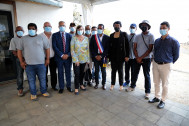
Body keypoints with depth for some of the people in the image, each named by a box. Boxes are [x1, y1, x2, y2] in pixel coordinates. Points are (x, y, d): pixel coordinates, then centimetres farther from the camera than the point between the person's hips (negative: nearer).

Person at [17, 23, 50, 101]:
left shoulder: (41, 38, 4)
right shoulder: (23, 39, 5)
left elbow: (47, 48, 6)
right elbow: (19, 50, 8)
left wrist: (47, 59, 1)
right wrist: (21, 61, 3)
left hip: (41, 63, 0)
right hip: (29, 64, 1)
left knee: (42, 79, 9)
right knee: (31, 80, 9)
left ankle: (44, 91, 27)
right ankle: (33, 94, 26)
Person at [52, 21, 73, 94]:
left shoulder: (69, 35, 7)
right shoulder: (55, 35, 1)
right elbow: (54, 46, -7)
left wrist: (68, 55, -10)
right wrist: (61, 55, -14)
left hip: (68, 57, 2)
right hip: (59, 57, -1)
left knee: (68, 72, 10)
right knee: (60, 73, 8)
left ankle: (68, 86, 26)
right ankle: (61, 87, 22)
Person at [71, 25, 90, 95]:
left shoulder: (86, 38, 4)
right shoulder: (74, 38, -4)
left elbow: (88, 49, 7)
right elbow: (72, 50, -6)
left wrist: (88, 59, 3)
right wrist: (76, 60, -11)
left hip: (84, 59, 3)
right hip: (76, 60, -3)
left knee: (82, 73, 12)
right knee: (77, 74, -3)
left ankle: (81, 84, 32)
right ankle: (76, 88, 11)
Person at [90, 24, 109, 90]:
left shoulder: (107, 37, 0)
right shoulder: (93, 37, 4)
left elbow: (107, 48, -4)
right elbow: (91, 47, 2)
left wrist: (101, 56, -10)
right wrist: (95, 56, -6)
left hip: (103, 57, -1)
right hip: (95, 57, 1)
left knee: (103, 71, 7)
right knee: (96, 70, 9)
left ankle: (103, 84, 21)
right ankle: (97, 83, 23)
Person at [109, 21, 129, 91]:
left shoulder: (124, 34, 0)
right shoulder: (111, 35, 9)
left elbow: (127, 46, -3)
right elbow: (110, 46, 10)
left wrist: (127, 56, -10)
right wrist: (108, 55, 5)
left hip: (120, 56, -2)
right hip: (113, 56, 3)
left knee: (120, 70, 7)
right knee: (113, 70, 8)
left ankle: (121, 85, 22)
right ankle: (112, 84, 21)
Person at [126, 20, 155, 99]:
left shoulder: (151, 36, -4)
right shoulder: (137, 36, 6)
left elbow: (150, 49, -9)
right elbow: (134, 48, 4)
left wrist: (141, 58, -12)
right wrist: (137, 57, -7)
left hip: (146, 59, -3)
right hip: (137, 58, 3)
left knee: (147, 75, 5)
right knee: (135, 73, 14)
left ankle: (147, 91, 17)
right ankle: (132, 86, 31)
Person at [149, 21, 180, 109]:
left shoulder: (173, 41, -9)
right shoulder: (157, 41, 6)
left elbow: (176, 55, -1)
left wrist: (169, 63, 6)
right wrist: (155, 60, 13)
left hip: (165, 65, -5)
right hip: (155, 64, 5)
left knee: (165, 84, 6)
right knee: (156, 82, 15)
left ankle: (163, 101, 22)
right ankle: (157, 97, 31)